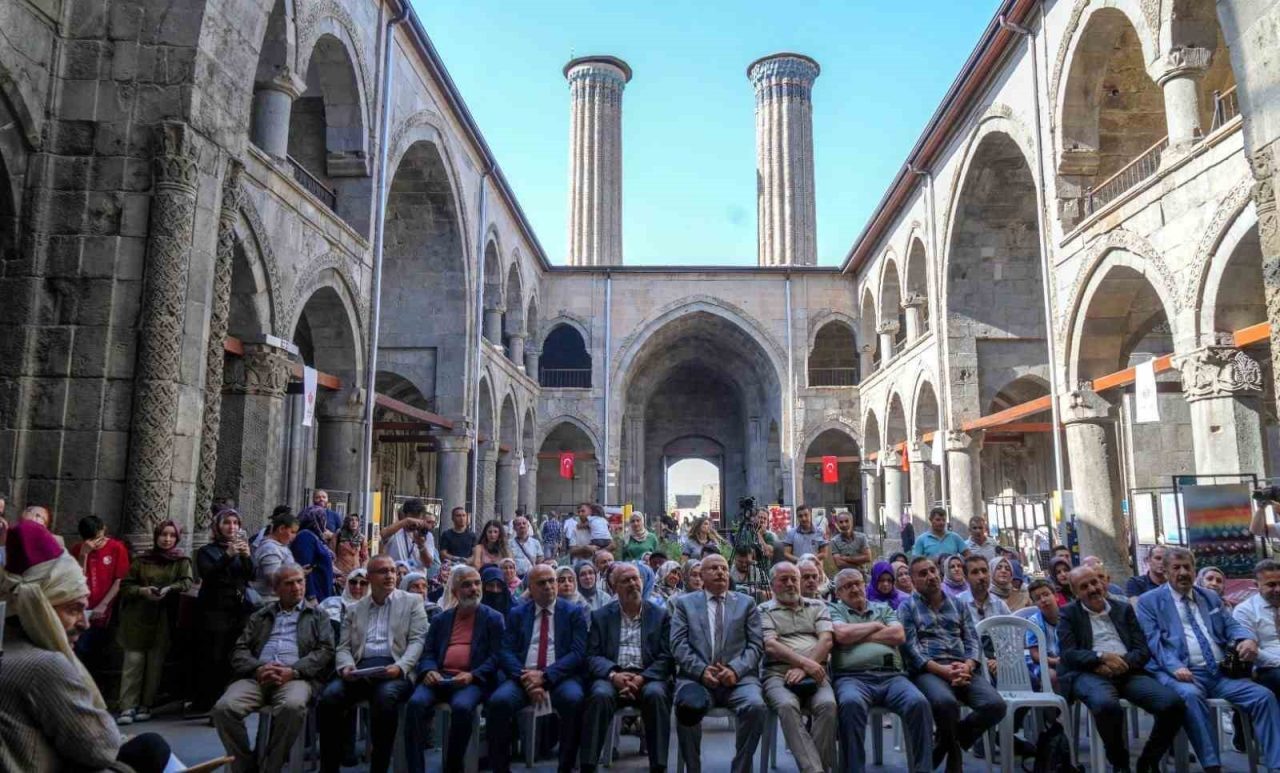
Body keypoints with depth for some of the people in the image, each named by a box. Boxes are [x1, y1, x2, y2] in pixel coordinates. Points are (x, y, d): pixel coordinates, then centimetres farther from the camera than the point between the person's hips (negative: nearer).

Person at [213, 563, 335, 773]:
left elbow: (325, 651, 5)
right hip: (257, 676, 3)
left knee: (292, 706, -36)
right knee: (224, 708, -26)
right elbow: (240, 650, 13)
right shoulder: (259, 617, 25)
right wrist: (258, 668, -9)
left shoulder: (318, 616, 19)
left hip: (297, 677, -3)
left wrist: (293, 671, -11)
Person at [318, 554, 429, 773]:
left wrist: (400, 666, -17)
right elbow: (343, 647, 15)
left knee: (385, 696, -35)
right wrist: (346, 666, -9)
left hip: (394, 670, -3)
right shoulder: (355, 609, 22)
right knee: (329, 696, -26)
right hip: (360, 670, 3)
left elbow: (418, 641, 1)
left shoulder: (412, 602, 12)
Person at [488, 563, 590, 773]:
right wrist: (524, 677, -15)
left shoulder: (574, 612, 8)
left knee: (574, 700, -34)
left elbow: (578, 653, -3)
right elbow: (506, 652, 4)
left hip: (560, 677, -1)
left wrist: (545, 675, -16)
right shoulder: (516, 614, 15)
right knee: (499, 700, -28)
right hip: (523, 677, 2)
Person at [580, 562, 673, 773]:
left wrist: (641, 678, -15)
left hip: (647, 678, 0)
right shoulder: (601, 615, 11)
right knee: (600, 695, -32)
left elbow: (666, 657, 2)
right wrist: (613, 675, -17)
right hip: (612, 677, 0)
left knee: (656, 694, -33)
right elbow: (592, 655, 4)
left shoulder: (661, 615, 9)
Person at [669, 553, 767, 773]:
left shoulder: (746, 603, 17)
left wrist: (735, 669, -10)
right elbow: (679, 644, 4)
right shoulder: (684, 602, 15)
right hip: (697, 676, -1)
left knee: (755, 707, -30)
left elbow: (756, 645, 8)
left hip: (738, 677, 1)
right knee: (688, 706, -33)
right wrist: (701, 670, -12)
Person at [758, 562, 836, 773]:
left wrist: (804, 669, -11)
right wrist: (804, 662, -16)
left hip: (814, 674, 2)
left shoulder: (817, 606, 19)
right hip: (778, 674, -2)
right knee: (787, 705, -35)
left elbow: (826, 640, 4)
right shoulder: (764, 610, 12)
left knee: (827, 704, -31)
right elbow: (770, 645, -3)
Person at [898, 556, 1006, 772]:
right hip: (928, 670, -4)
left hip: (962, 669, 5)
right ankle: (954, 749, -5)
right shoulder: (907, 607, 7)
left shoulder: (957, 604, 21)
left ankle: (948, 742, 1)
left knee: (996, 705, -23)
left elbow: (972, 640, 13)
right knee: (946, 703, -37)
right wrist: (942, 670, -18)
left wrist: (967, 666, -9)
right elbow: (911, 648, -4)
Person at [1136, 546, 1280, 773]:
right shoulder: (1149, 601, 6)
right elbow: (1153, 641, -5)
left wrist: (1248, 639, -9)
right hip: (1183, 673, -5)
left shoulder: (1211, 597, 24)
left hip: (1221, 673, 5)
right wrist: (1175, 667, -23)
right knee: (1190, 694, -37)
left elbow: (1231, 625, 17)